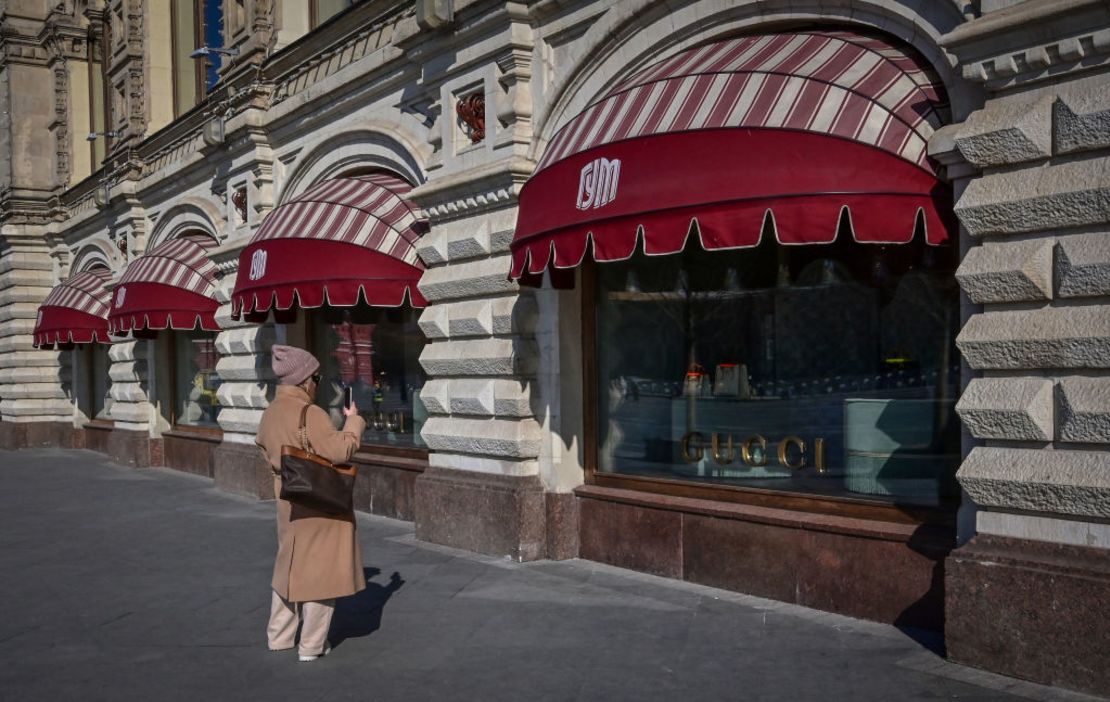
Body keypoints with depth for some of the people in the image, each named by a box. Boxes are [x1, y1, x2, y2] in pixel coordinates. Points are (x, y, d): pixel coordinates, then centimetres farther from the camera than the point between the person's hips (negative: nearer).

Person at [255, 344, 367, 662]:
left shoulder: (270, 413, 5)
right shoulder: (311, 414, -22)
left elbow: (265, 449, 19)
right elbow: (340, 451, -25)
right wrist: (354, 421, -11)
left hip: (289, 504, 8)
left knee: (290, 565, 22)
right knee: (318, 570, 3)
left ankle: (278, 636, 30)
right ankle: (312, 645, 12)